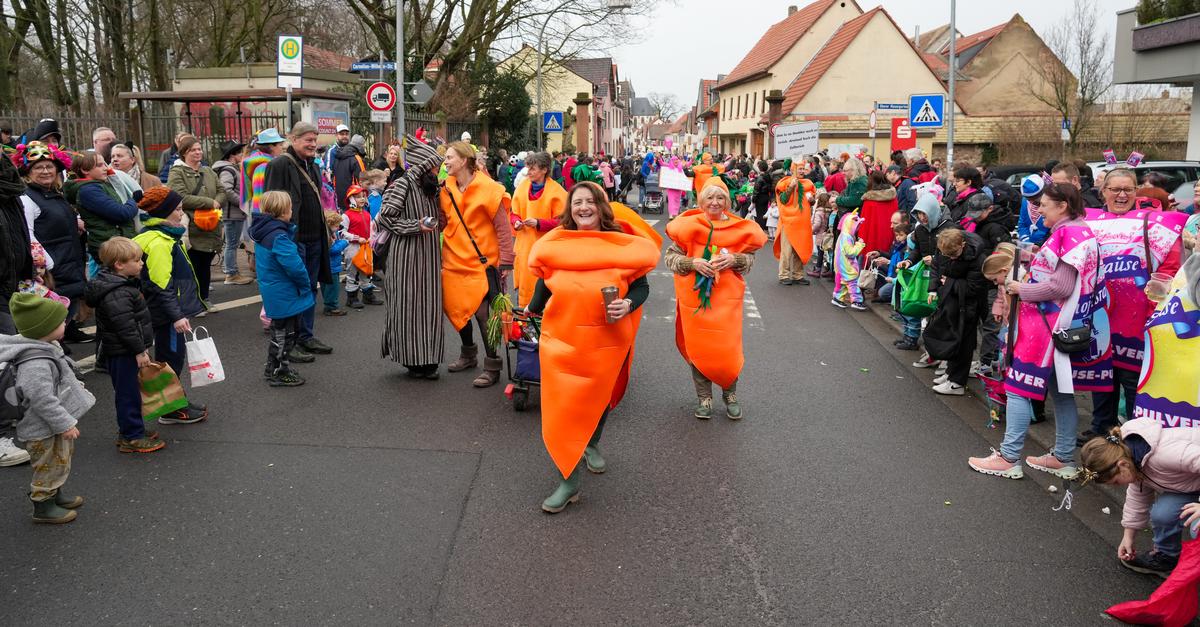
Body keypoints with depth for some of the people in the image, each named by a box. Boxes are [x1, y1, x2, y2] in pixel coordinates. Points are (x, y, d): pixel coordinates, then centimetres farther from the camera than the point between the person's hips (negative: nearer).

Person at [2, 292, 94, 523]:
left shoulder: (44, 349, 2)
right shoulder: (35, 364, -32)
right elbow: (42, 399, -33)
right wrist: (64, 423, -26)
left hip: (55, 425, 10)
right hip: (45, 430, -10)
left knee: (61, 462, 26)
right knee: (50, 467, 7)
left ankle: (55, 494, 44)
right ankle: (43, 507, 23)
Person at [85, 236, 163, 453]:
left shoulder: (124, 284, 10)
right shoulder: (117, 294, -24)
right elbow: (125, 325, -26)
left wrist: (141, 347, 24)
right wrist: (139, 351, -21)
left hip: (126, 352, 10)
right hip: (122, 354, -10)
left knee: (129, 392, 18)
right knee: (128, 393, -2)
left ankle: (130, 431, 29)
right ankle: (132, 437, 6)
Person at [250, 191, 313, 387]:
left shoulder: (262, 232, 6)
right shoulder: (279, 237, -25)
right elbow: (294, 266, -28)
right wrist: (305, 285, -12)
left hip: (273, 293, 10)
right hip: (284, 295, -10)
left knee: (280, 331, 22)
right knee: (284, 334, 4)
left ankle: (274, 369, 33)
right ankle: (279, 373, 14)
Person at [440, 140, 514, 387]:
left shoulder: (487, 189, -11)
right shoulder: (446, 189, 5)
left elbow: (503, 228, -10)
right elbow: (444, 222, 15)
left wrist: (506, 262, -12)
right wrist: (442, 255, 7)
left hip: (482, 262, -6)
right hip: (454, 262, 6)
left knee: (482, 313, -7)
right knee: (457, 309, 14)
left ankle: (492, 367, 4)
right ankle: (468, 354, 36)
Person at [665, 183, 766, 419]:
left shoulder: (739, 228, 2)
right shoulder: (688, 226, -2)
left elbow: (750, 258, 9)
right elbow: (670, 256, -2)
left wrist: (734, 259, -12)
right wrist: (692, 263, -19)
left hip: (727, 297, 0)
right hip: (694, 297, 0)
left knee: (728, 349, 0)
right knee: (698, 348, 7)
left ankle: (730, 394, 24)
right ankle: (704, 397, 24)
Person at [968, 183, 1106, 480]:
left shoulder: (1069, 234, -17)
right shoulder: (1078, 232, 14)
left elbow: (1061, 287, -22)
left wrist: (1022, 289, -11)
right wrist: (1025, 285, 9)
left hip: (1049, 326, -10)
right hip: (1062, 326, 10)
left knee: (1018, 388, -5)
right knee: (1061, 391, 15)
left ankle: (1008, 458, -2)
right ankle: (1064, 457, 23)